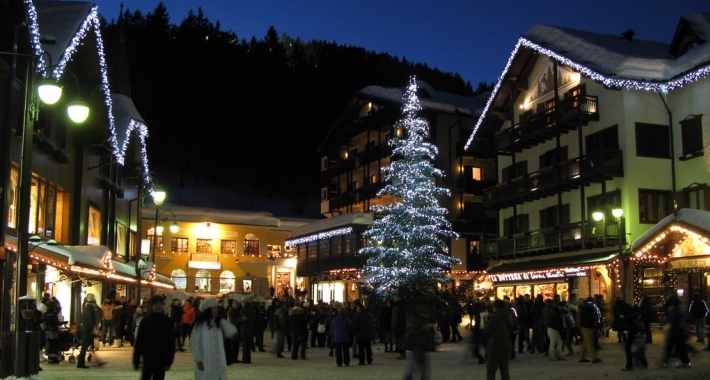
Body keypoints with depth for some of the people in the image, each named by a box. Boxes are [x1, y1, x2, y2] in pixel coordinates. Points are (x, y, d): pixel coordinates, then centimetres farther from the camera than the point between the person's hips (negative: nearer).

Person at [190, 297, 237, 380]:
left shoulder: (219, 323, 10)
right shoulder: (200, 324, -6)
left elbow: (232, 331, -4)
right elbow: (194, 342, -10)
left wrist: (221, 319, -2)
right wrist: (198, 360, -16)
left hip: (219, 363, 5)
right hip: (205, 363, -5)